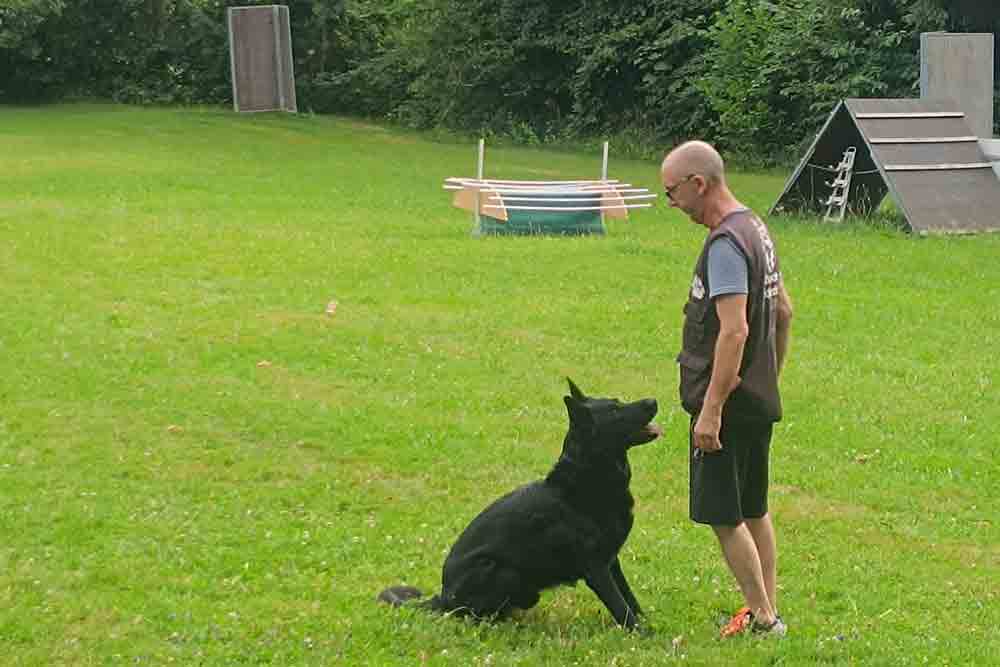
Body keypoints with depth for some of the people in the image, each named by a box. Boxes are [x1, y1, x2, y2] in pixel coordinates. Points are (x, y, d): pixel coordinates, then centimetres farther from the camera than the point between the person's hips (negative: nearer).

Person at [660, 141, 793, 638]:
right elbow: (784, 311, 20)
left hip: (728, 405, -10)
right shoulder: (756, 229, 11)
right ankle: (769, 612, 25)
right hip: (760, 401, 10)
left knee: (724, 517, -2)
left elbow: (734, 330, -26)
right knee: (754, 510, 17)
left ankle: (762, 617, 4)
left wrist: (711, 409, -25)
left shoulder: (725, 243, -19)